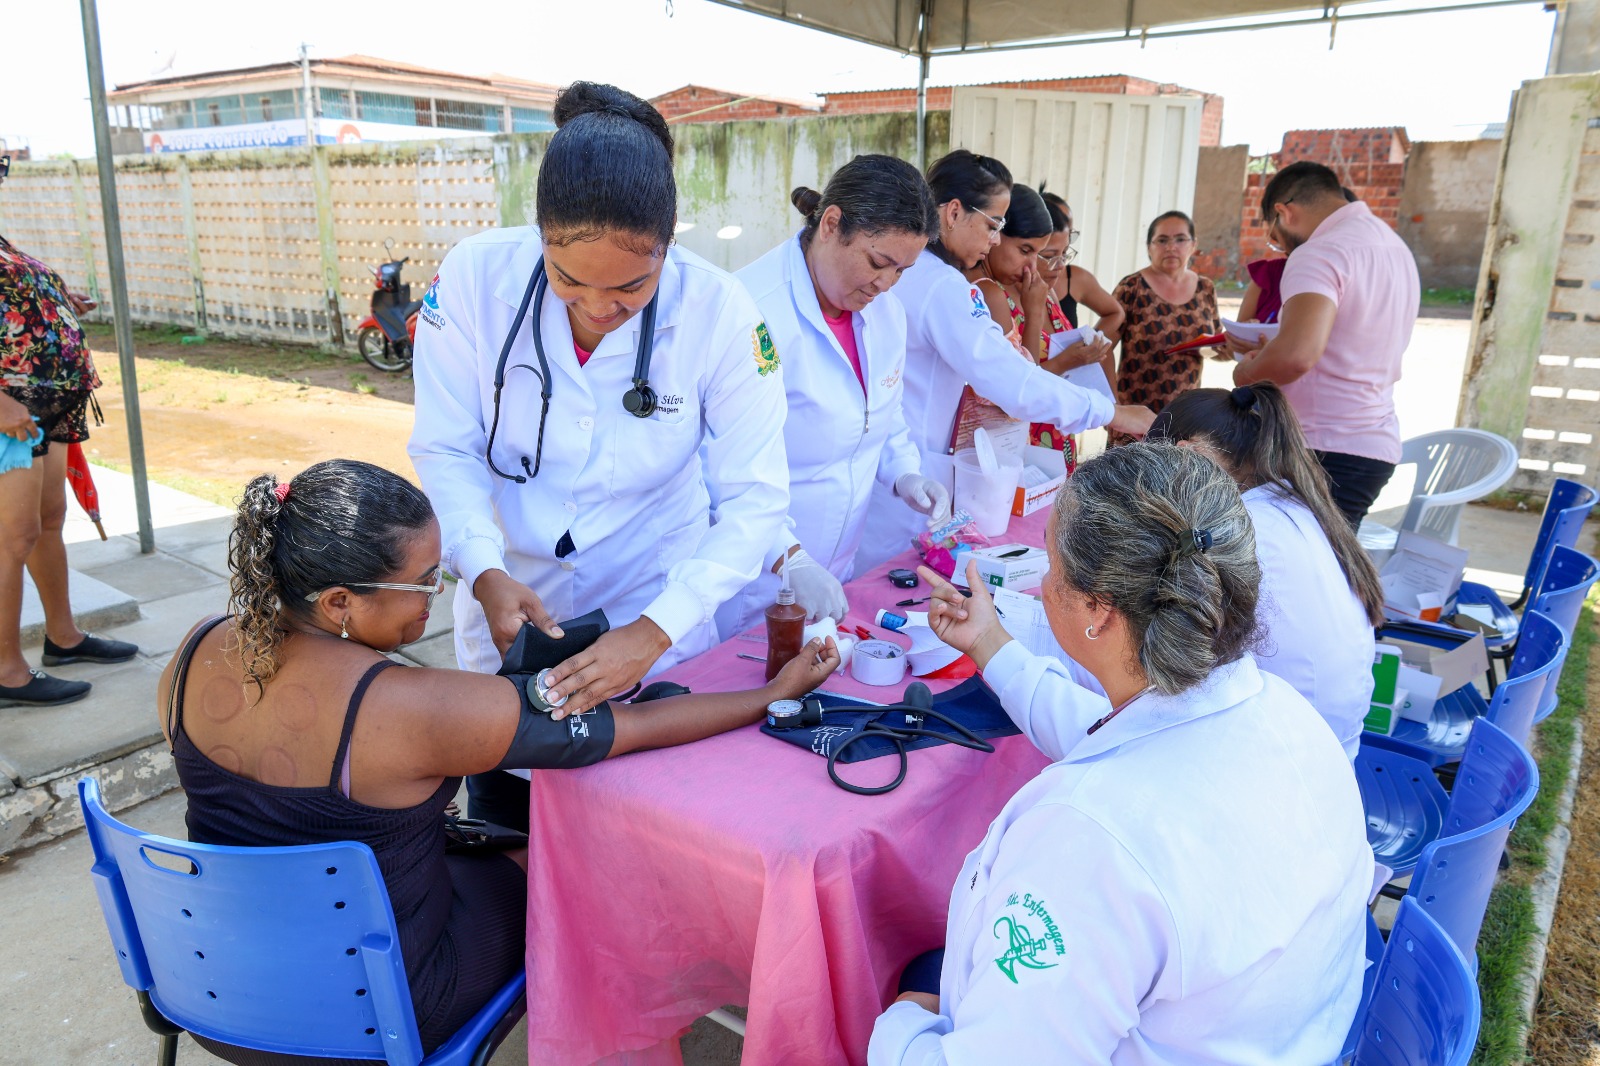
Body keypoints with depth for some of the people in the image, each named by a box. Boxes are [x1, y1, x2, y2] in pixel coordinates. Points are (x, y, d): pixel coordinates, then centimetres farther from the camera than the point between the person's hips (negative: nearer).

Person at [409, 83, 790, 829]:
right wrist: (485, 572, -28)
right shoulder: (474, 277, -17)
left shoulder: (720, 313, -20)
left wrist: (655, 631, -30)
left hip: (655, 618, -1)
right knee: (502, 829, 22)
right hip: (510, 608, 2)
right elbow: (447, 451, -10)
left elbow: (756, 499, -19)